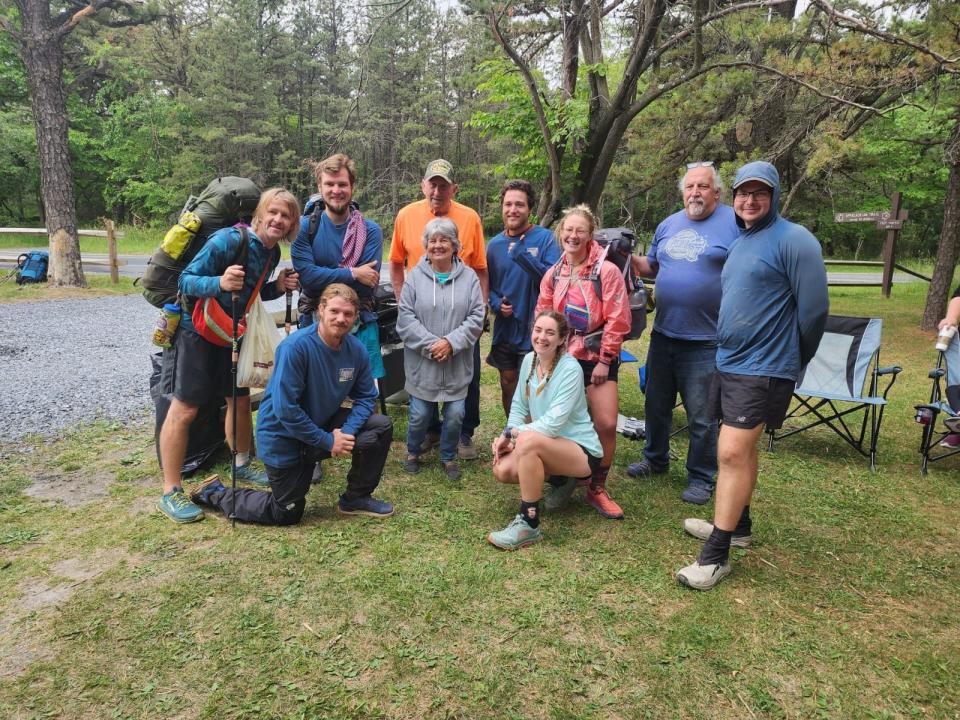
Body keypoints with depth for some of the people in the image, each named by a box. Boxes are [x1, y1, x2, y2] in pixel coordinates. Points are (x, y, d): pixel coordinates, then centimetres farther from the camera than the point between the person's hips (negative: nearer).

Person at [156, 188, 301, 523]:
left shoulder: (272, 253, 1)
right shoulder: (229, 240, -23)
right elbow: (186, 280, -23)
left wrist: (278, 287, -5)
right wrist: (219, 283, -42)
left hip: (230, 332, 8)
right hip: (194, 331, -8)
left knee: (240, 400, 14)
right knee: (185, 409, -6)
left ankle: (242, 465, 36)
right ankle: (171, 493, 3)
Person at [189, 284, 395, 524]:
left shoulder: (357, 350, -10)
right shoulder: (295, 347, -29)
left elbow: (366, 397, -2)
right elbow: (285, 408, -30)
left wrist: (346, 432, -20)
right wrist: (327, 441, -24)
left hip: (324, 424, 6)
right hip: (284, 437, -5)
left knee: (381, 427, -12)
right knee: (287, 514, 8)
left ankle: (356, 498, 8)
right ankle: (215, 493, 29)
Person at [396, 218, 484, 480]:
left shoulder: (468, 277, 0)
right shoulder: (416, 276, -2)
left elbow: (476, 318, -3)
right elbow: (405, 318, -6)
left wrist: (451, 342, -14)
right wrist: (430, 344, -14)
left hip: (457, 363, 1)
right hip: (422, 362, -1)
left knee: (455, 414, 5)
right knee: (420, 414, 6)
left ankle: (449, 457, 30)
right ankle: (413, 452, 34)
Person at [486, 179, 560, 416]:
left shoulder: (544, 238, -8)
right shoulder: (495, 244, 5)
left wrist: (521, 254, -27)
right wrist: (496, 304, -7)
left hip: (534, 331, -4)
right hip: (504, 330, 5)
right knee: (507, 386, 17)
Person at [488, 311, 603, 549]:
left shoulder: (570, 369, -21)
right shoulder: (529, 360, -1)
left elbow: (554, 423, -27)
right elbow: (519, 405, 7)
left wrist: (512, 433, -18)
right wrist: (507, 436, -10)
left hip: (582, 450, -7)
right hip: (547, 446, 7)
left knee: (528, 440, -34)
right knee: (502, 470, -15)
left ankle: (529, 525, -21)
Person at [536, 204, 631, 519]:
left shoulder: (606, 271, -11)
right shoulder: (553, 274, 4)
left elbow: (617, 319, -12)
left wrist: (605, 360, -12)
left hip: (598, 359, -3)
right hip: (563, 358, 4)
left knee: (606, 425, -7)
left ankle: (597, 489, 11)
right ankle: (565, 478, 31)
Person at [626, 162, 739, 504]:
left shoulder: (735, 222, -8)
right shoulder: (669, 224, 10)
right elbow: (652, 266, 19)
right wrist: (629, 258, -1)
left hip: (705, 339, -6)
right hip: (662, 334, 6)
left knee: (701, 417, 5)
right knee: (656, 404, 18)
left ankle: (701, 478, 22)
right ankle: (655, 459, 38)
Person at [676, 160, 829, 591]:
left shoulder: (793, 240, -13)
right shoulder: (739, 242, 14)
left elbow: (814, 308, -14)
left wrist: (792, 362, -3)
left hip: (762, 370, -9)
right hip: (728, 362, 9)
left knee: (732, 454, -10)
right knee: (741, 449, 18)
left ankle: (716, 555, -2)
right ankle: (737, 525, 33)